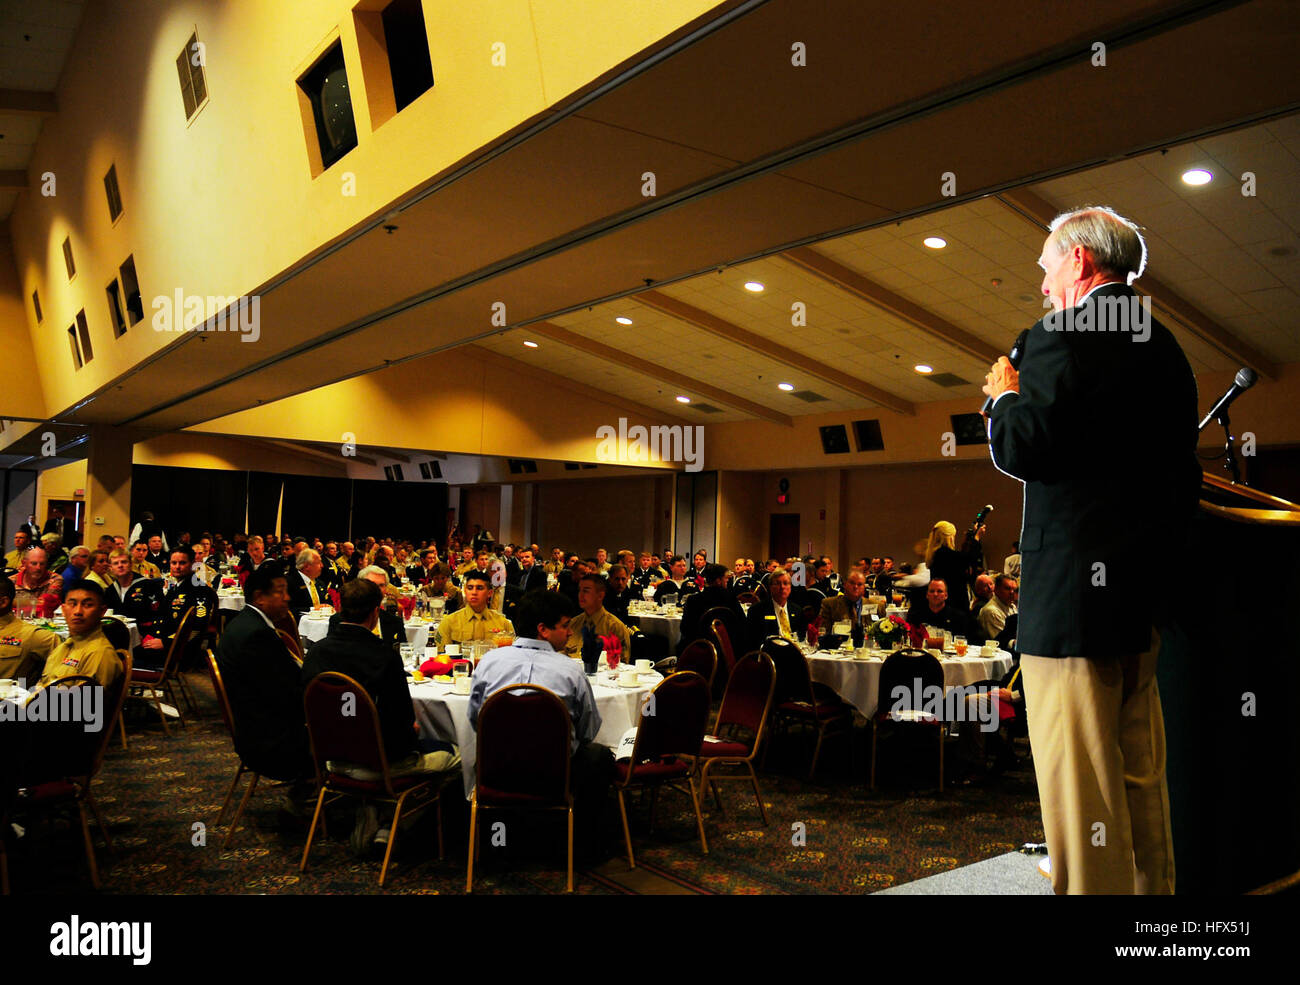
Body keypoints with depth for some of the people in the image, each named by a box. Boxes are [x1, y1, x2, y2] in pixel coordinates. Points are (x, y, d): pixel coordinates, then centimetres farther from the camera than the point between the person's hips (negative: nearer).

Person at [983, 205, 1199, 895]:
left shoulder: (1062, 336, -10)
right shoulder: (1163, 347, 16)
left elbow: (1021, 450, -19)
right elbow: (1182, 470, 19)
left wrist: (1005, 397, 2)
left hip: (1073, 592, -9)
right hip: (1146, 593, 9)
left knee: (1078, 785, -3)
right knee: (1140, 777, 18)